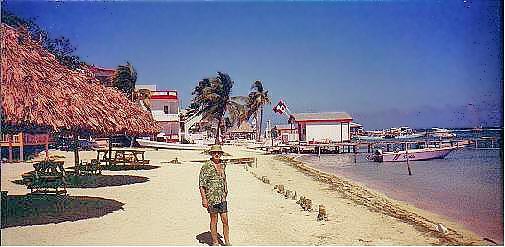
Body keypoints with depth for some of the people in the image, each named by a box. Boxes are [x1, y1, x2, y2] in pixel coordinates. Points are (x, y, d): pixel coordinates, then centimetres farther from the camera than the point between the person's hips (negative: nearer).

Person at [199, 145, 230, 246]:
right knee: (214, 221, 5)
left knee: (225, 220, 7)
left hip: (222, 198, 5)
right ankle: (215, 242, 18)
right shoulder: (206, 166, -10)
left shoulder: (222, 165, 10)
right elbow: (201, 184, -11)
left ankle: (227, 242, 18)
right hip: (212, 198, -5)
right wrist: (204, 199, -16)